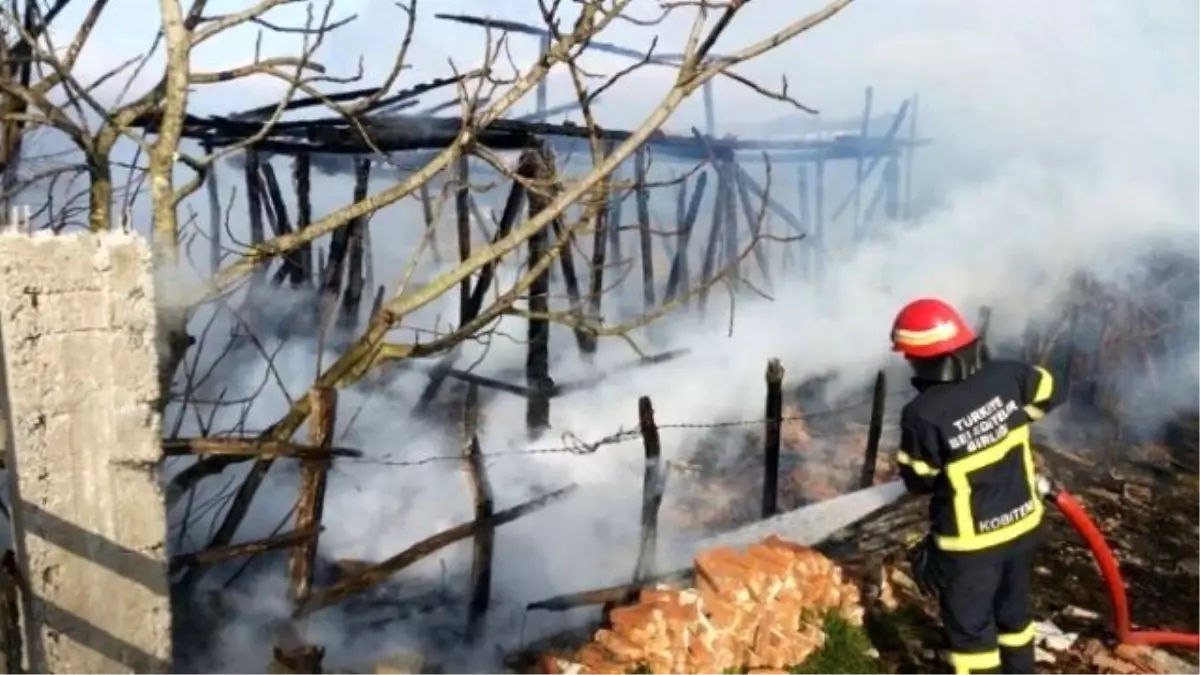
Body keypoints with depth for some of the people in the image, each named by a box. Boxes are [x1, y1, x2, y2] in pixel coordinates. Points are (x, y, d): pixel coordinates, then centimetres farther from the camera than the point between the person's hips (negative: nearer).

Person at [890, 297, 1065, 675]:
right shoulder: (1007, 376, -14)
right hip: (1023, 523, 6)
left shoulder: (923, 414, -28)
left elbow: (918, 483, -13)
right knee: (1013, 611, 28)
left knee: (970, 627, 14)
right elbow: (1049, 393, 8)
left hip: (972, 542, -6)